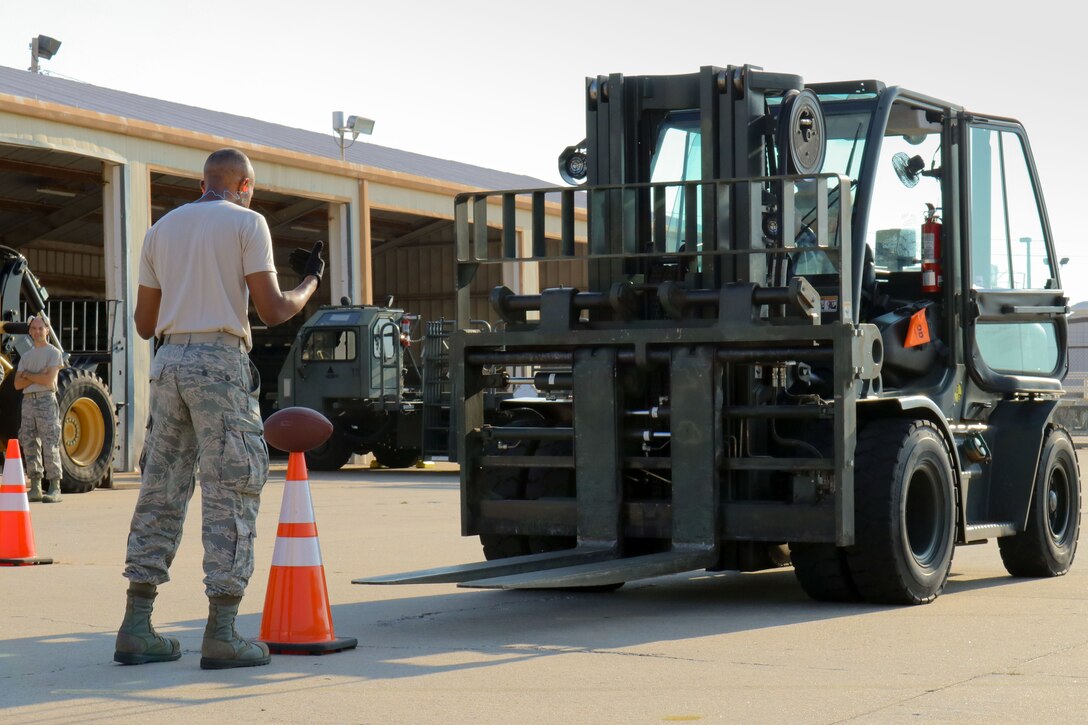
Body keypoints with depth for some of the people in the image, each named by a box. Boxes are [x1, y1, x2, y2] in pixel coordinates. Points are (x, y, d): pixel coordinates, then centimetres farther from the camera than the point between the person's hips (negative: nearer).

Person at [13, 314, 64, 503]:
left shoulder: (53, 353, 1)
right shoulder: (26, 356, 18)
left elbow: (49, 380, -11)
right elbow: (18, 384, 9)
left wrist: (28, 375, 1)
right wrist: (38, 377, -5)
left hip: (46, 400, -6)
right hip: (28, 401, 6)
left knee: (50, 445, -9)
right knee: (29, 445, 4)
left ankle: (55, 488, -10)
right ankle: (35, 488, 9)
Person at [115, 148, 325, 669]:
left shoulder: (162, 229, 17)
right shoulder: (246, 222, 0)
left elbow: (144, 324, 17)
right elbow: (271, 310, -6)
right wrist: (310, 282, 14)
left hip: (168, 362, 6)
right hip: (220, 360, -6)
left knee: (160, 491, 9)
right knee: (231, 492, -4)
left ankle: (136, 628, 9)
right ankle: (221, 635, -8)